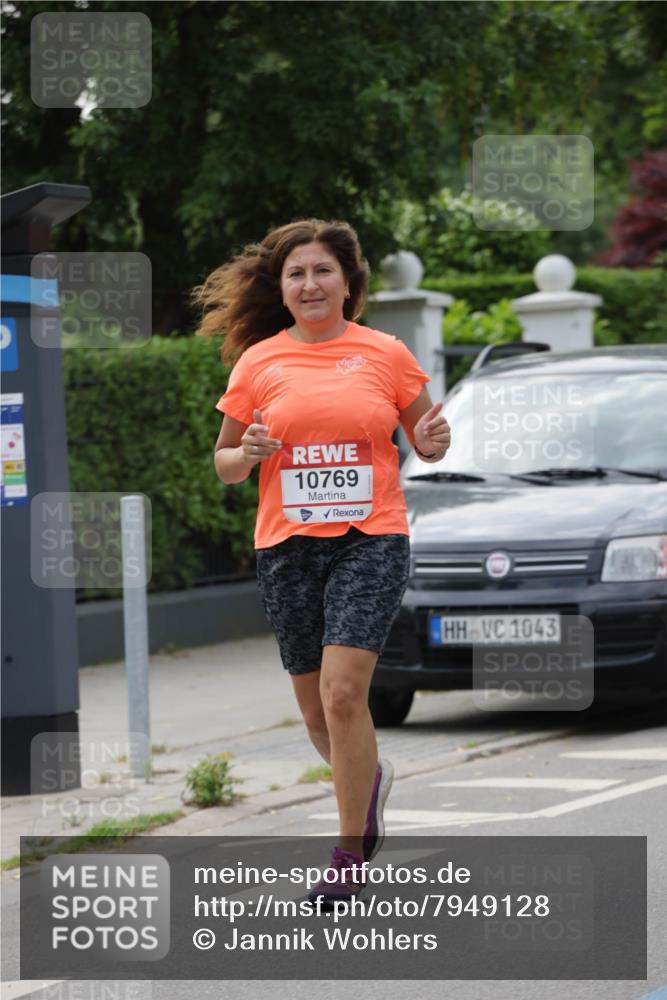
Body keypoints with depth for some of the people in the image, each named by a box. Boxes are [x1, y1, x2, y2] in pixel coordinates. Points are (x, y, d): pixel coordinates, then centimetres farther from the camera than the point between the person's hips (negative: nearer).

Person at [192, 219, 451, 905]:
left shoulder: (386, 353, 3)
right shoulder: (258, 361, 5)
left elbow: (424, 442, 13)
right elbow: (224, 462, 11)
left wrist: (434, 440, -10)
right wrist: (247, 453, -11)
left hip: (371, 539, -2)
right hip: (287, 545, 3)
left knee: (343, 692, -16)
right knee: (316, 708, 10)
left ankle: (350, 854, -5)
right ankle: (369, 778, 43)